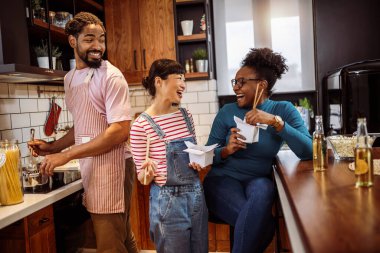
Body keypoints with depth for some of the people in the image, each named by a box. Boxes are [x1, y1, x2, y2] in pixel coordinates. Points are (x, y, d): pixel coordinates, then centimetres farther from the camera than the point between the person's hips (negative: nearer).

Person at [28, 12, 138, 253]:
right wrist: (53, 147, 7)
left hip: (111, 167, -7)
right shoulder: (70, 78, 12)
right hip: (90, 168, 7)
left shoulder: (110, 76, -12)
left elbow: (120, 131, -20)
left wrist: (66, 155, -19)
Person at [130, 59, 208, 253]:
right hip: (168, 200, -6)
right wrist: (148, 171, -28)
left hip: (196, 195, 6)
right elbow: (142, 177, -7)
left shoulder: (186, 116, 4)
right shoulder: (141, 125, -13)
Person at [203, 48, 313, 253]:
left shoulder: (283, 110, -2)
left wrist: (275, 121, -26)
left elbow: (308, 152, -15)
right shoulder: (227, 112, -1)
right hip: (223, 180, -1)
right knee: (264, 224, -28)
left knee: (262, 189, -34)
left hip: (258, 180, 2)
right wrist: (226, 150, -22)